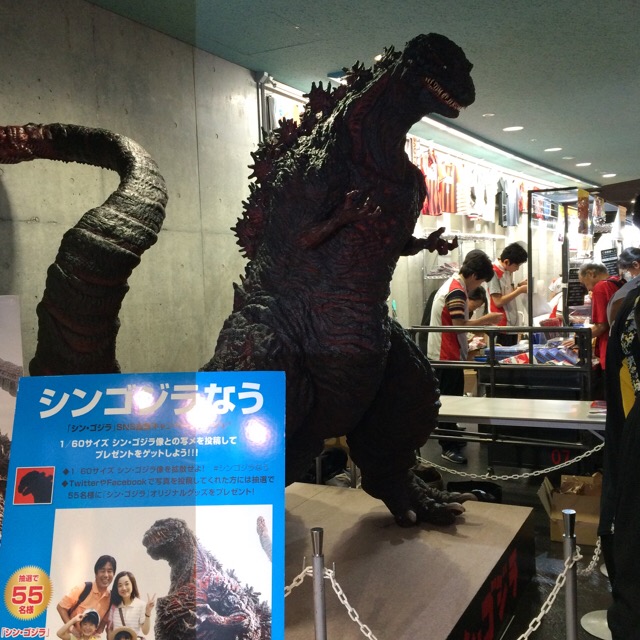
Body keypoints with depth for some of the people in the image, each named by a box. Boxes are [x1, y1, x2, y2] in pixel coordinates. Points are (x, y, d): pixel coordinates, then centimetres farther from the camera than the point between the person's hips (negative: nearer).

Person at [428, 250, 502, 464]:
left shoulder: (451, 285, 13)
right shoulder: (457, 291, -20)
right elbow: (459, 325, -25)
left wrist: (481, 324, 15)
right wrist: (486, 319, -17)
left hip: (444, 353, 10)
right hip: (447, 355, -10)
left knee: (449, 398, 19)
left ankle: (451, 438, 31)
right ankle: (449, 447, 5)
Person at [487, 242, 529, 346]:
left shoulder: (508, 271, 9)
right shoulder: (493, 273, -16)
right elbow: (498, 302, -19)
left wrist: (519, 286, 2)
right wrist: (520, 290, -15)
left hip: (513, 323, 8)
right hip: (501, 326, -8)